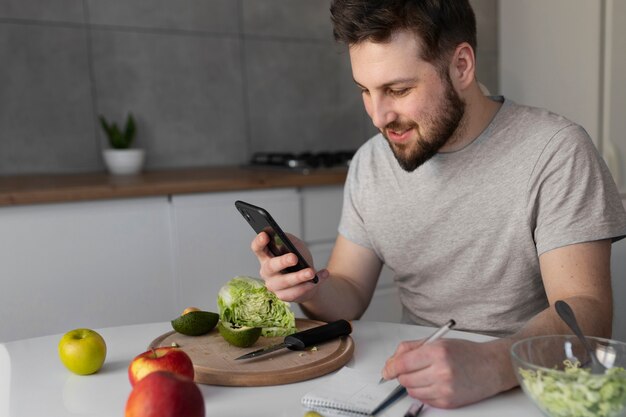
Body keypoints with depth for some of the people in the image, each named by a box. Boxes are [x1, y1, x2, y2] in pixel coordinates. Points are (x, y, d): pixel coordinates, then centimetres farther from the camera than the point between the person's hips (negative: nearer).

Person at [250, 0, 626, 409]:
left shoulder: (555, 150, -14)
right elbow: (350, 296, 3)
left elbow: (586, 311, -19)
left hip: (526, 387, -2)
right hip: (414, 384, 3)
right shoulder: (369, 163, 1)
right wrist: (311, 286, -19)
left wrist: (492, 364, -37)